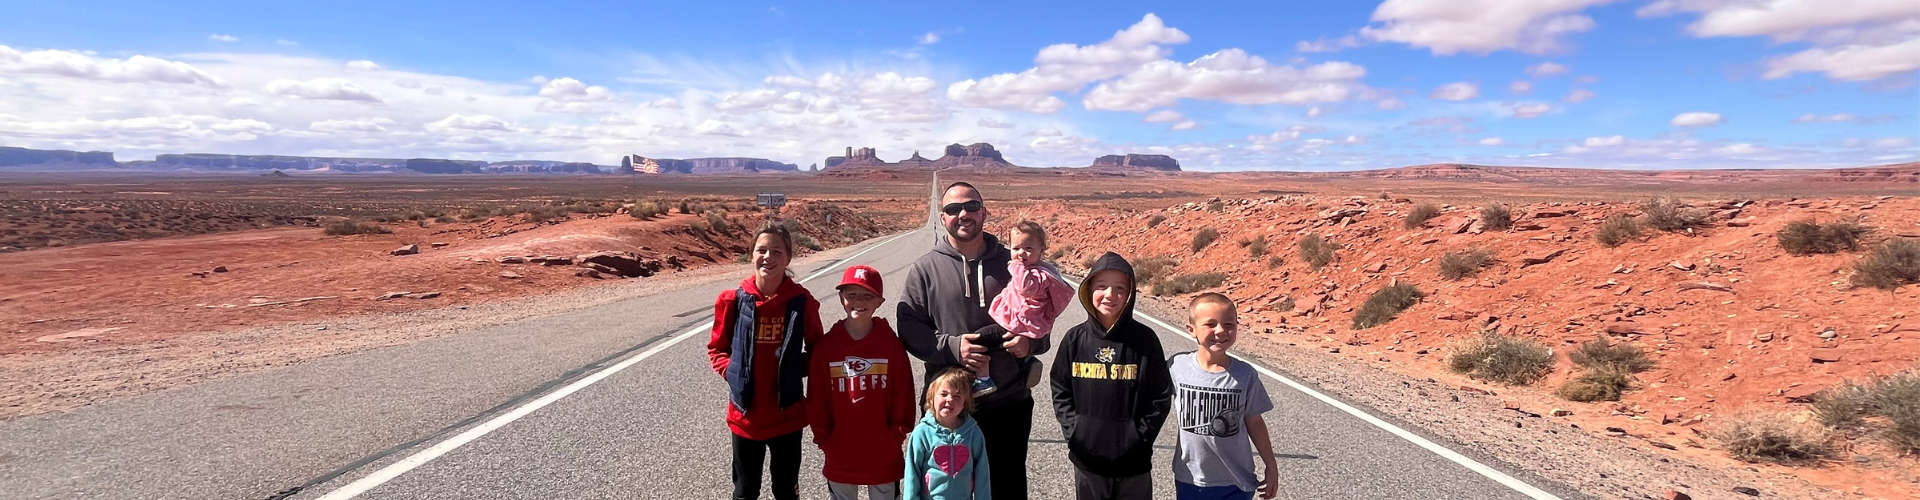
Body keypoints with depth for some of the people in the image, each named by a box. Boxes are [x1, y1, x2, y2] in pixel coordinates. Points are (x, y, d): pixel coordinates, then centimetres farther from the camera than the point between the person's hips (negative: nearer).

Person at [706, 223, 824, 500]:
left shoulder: (802, 302, -10)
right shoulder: (733, 300, -8)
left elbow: (816, 350, 4)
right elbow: (716, 348, 5)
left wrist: (798, 368, -13)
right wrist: (732, 371, -12)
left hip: (788, 415, 0)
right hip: (745, 414, 1)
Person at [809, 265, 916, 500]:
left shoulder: (891, 344, -7)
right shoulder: (826, 345, -5)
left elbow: (902, 396, -4)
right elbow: (816, 399, -1)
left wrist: (896, 436, -5)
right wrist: (823, 438, -2)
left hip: (884, 454, -1)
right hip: (839, 454, 1)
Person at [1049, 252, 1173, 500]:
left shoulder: (1144, 339, -7)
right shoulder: (1075, 339, -2)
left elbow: (1161, 395, -2)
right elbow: (1060, 391, 4)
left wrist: (1141, 435, -8)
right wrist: (1073, 431, -5)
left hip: (1133, 461, -1)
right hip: (1086, 458, 2)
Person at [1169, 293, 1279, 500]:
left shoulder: (1245, 375, -10)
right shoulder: (1177, 366, -12)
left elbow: (1254, 422, 1)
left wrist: (1271, 467, 8)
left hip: (1236, 482, 0)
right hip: (1189, 479, 1)